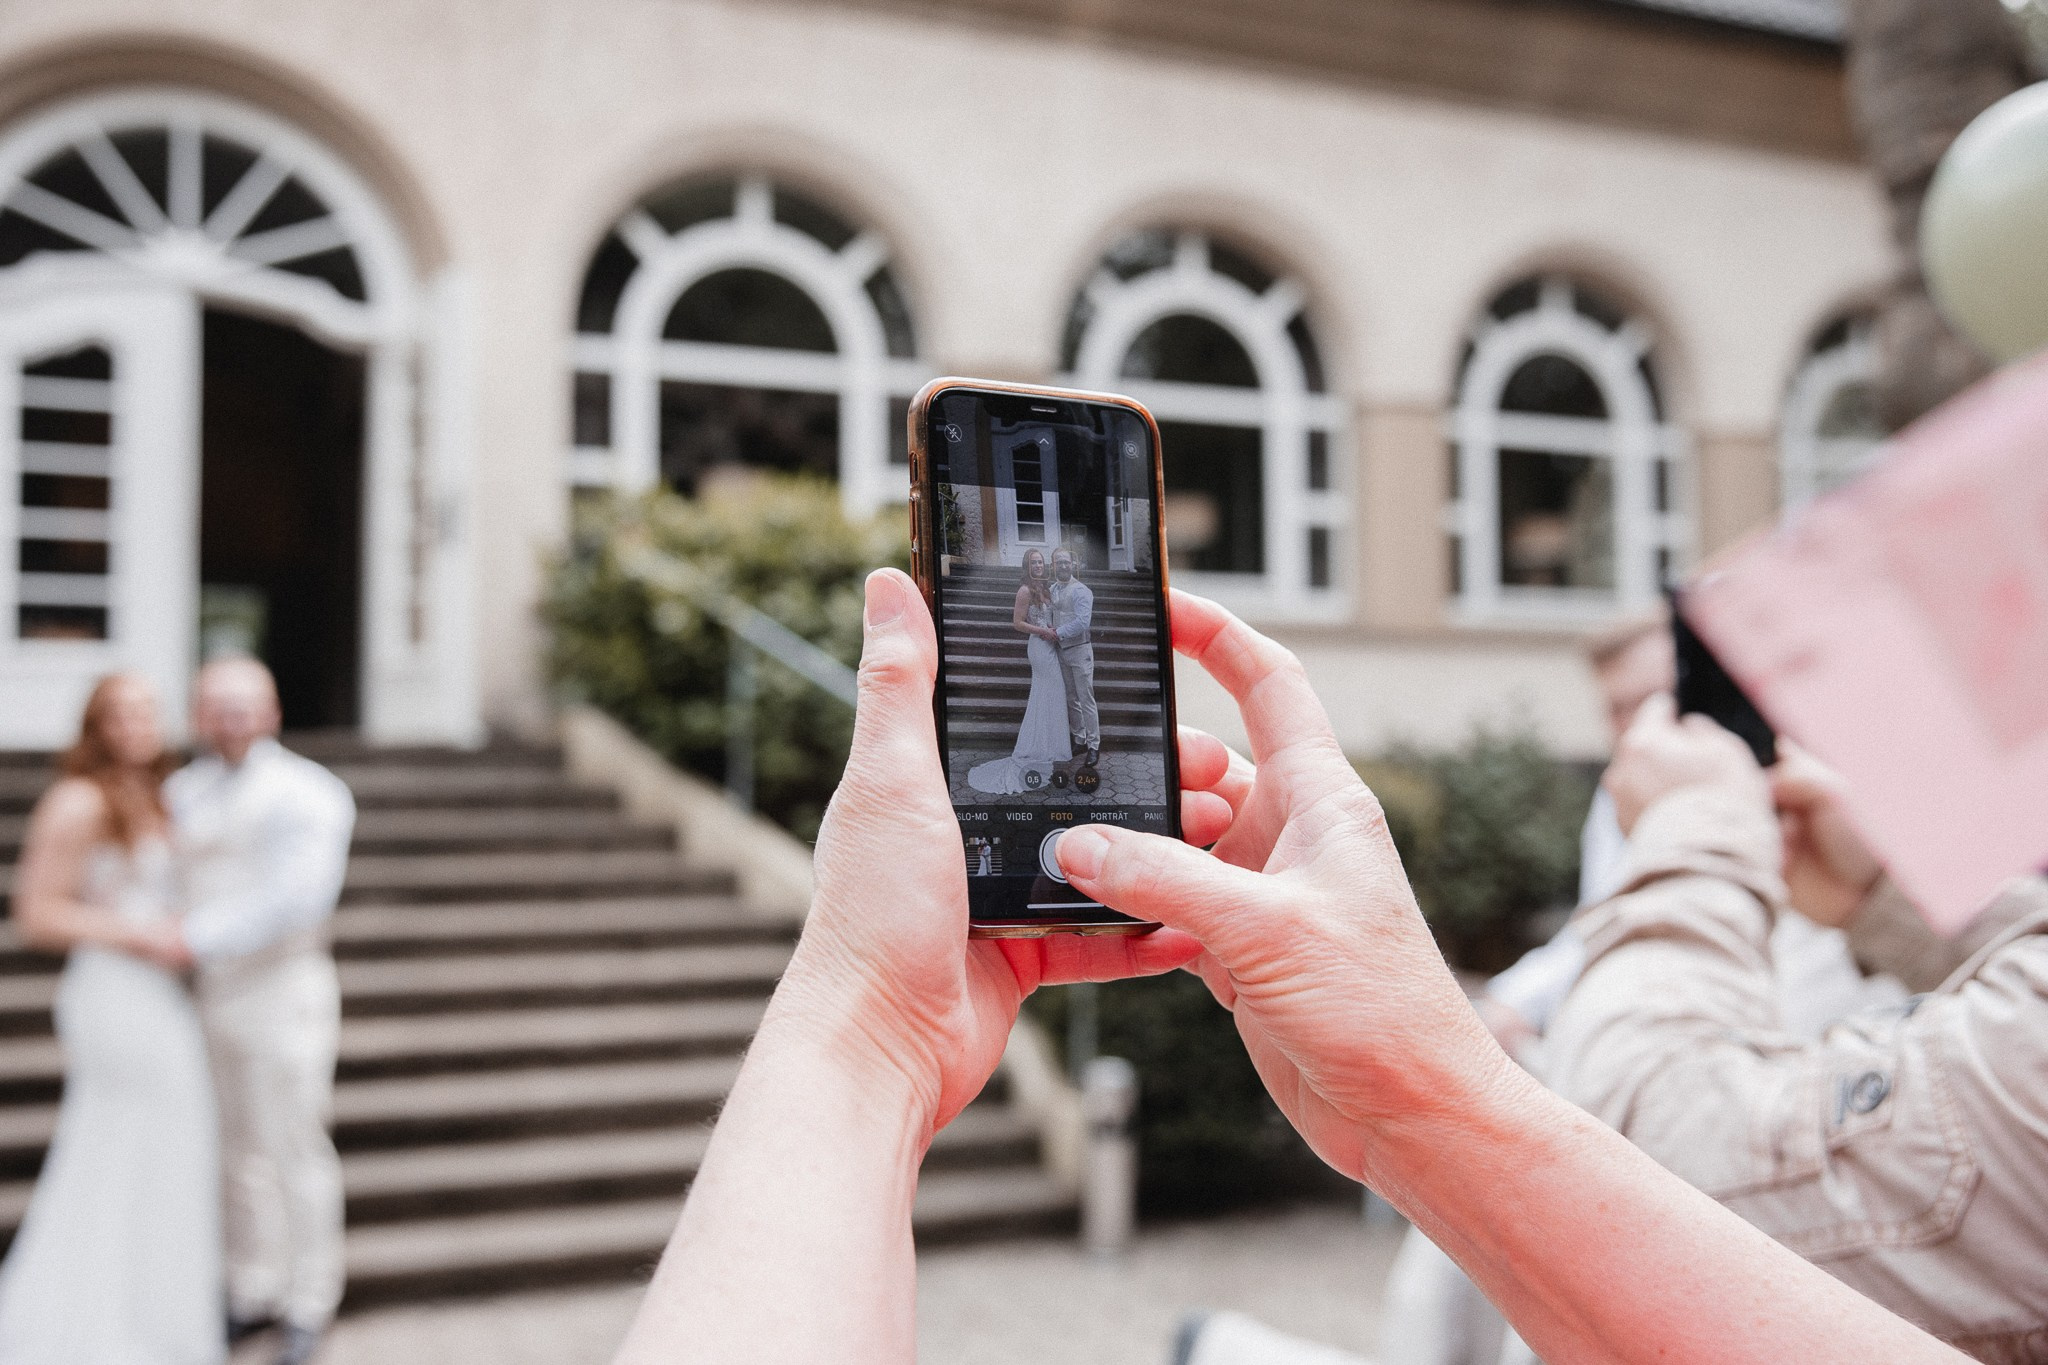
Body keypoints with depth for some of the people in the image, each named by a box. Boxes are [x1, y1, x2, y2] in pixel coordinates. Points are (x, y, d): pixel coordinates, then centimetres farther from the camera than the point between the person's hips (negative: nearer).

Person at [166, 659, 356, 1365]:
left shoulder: (310, 794, -13)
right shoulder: (183, 791, 6)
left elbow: (295, 900, -25)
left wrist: (194, 937, -25)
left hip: (286, 993, -6)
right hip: (212, 993, 6)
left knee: (296, 1153, 3)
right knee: (239, 1152, 15)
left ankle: (308, 1307, 18)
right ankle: (255, 1293, 30)